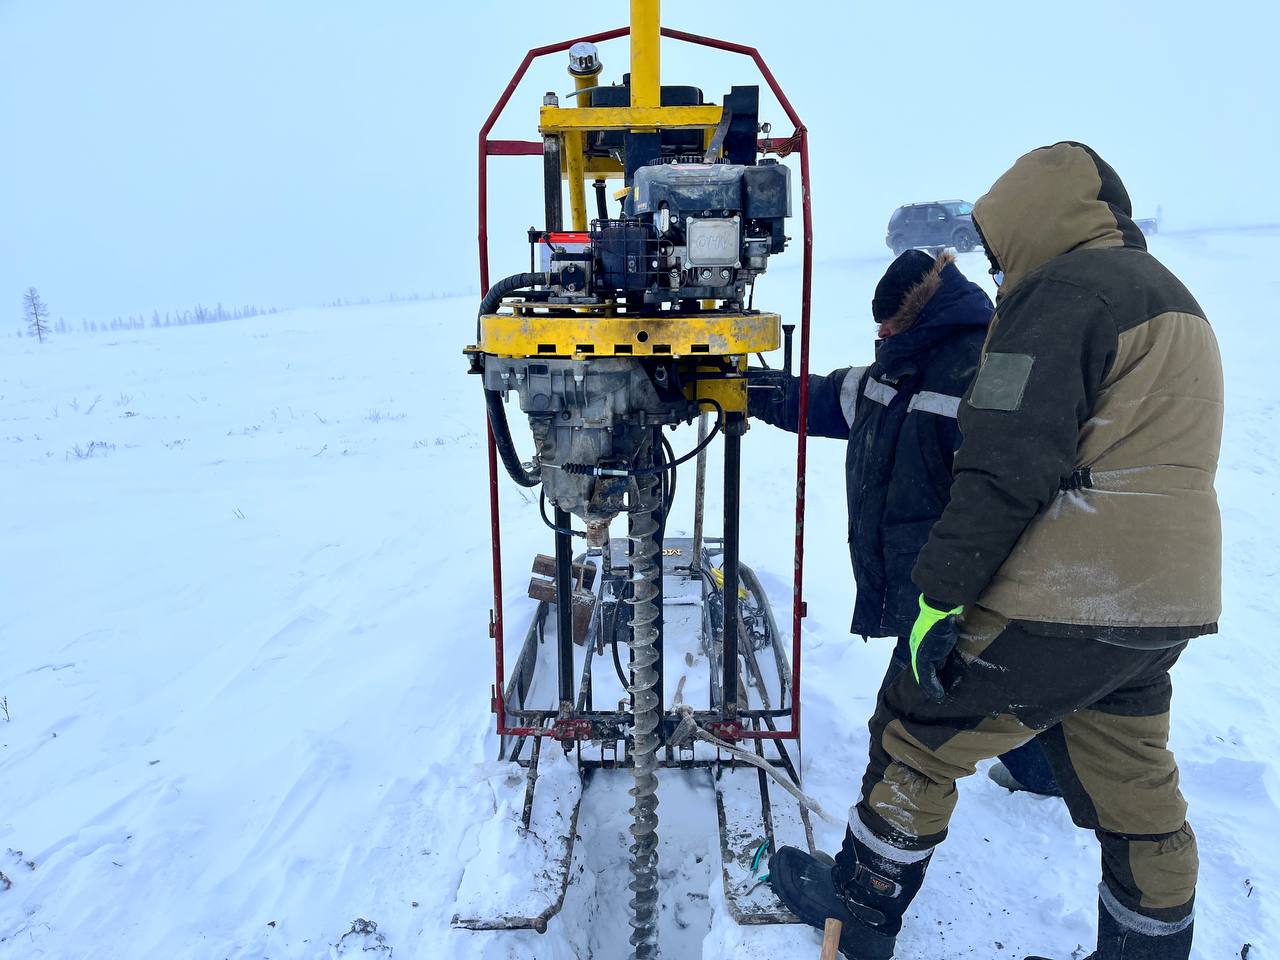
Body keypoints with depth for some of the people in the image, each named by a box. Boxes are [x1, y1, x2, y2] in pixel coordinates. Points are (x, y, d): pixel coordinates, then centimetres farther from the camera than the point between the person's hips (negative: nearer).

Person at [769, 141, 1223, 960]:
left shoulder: (1063, 290, -12)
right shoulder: (1170, 296, 19)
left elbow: (1006, 468, -21)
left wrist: (941, 591, -19)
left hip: (1063, 604, -9)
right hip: (1165, 604, 9)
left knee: (918, 736, 6)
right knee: (1135, 789, 19)